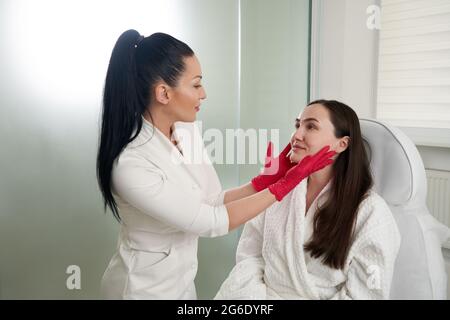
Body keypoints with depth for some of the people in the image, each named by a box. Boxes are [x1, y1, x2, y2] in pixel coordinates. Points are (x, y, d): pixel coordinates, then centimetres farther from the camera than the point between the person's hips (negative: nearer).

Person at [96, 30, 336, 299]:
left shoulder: (184, 134, -8)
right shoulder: (130, 165, -31)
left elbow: (212, 201, 0)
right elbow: (211, 222, -24)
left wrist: (266, 179, -9)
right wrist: (287, 182, -21)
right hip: (146, 287, -6)